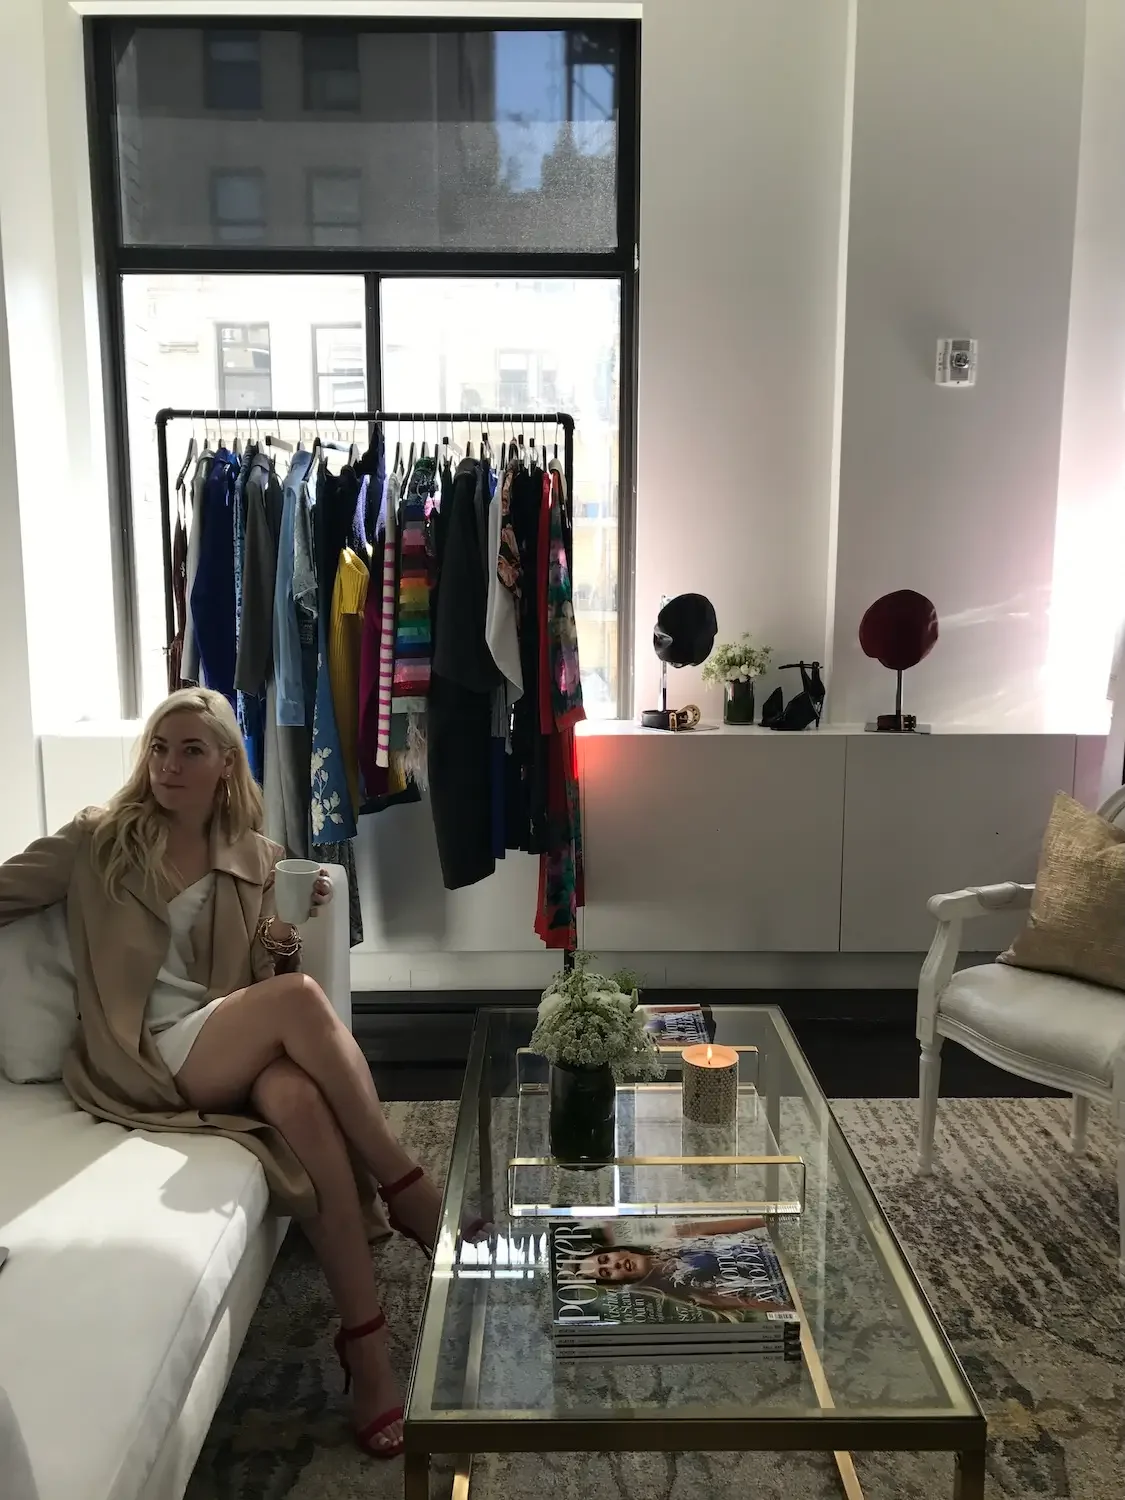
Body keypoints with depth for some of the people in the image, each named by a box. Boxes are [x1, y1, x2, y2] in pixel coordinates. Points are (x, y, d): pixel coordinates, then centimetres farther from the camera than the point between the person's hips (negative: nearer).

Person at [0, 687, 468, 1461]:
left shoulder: (258, 858, 14)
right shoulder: (98, 838, 7)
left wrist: (286, 942, -7)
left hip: (233, 1054, 3)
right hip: (142, 1061, -2)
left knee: (297, 1096, -34)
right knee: (300, 996, -31)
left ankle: (366, 1343, -27)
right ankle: (407, 1187, -20)